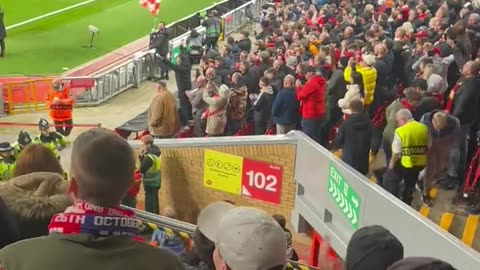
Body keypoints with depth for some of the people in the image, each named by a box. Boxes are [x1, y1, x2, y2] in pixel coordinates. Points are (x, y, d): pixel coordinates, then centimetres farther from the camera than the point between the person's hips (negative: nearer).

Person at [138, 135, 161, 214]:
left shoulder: (149, 156, -22)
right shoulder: (155, 154, 8)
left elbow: (142, 170, -19)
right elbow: (145, 165, 11)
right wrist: (141, 156, -1)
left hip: (150, 183, -10)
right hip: (155, 182, 10)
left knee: (150, 207, -7)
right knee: (154, 203, 19)